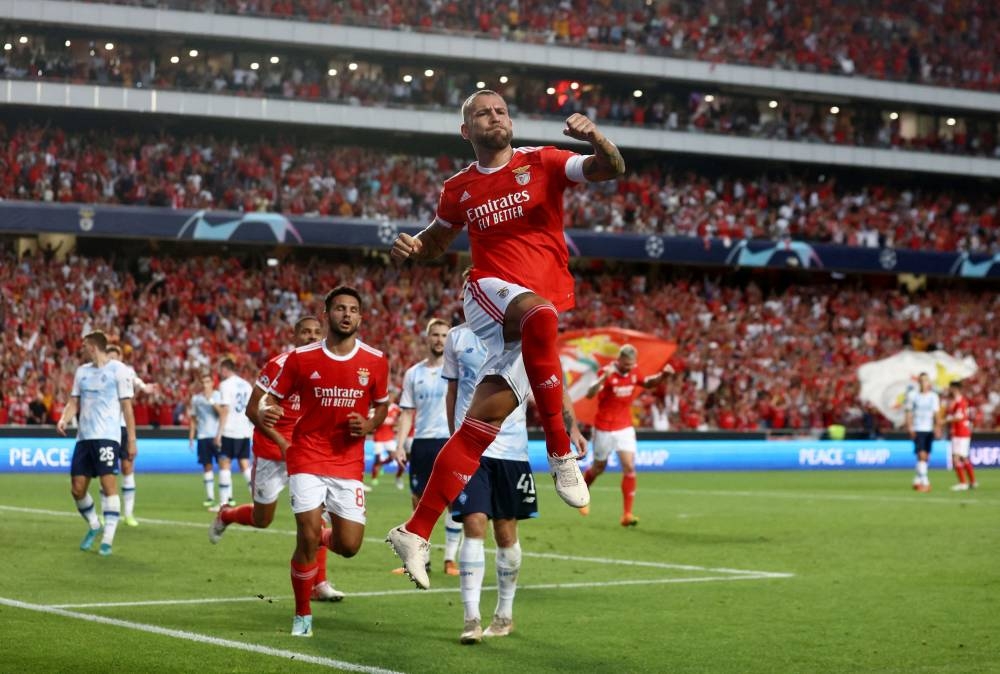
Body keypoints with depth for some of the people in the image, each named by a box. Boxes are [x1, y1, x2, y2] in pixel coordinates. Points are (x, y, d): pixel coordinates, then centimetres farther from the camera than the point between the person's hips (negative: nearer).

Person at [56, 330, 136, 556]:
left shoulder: (118, 370, -2)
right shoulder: (82, 371, 15)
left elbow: (127, 406, -3)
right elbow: (74, 402, 15)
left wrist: (131, 440, -6)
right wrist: (64, 418, -6)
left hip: (107, 436, -6)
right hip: (84, 436, 6)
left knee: (108, 482, -14)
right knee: (77, 487, 5)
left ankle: (108, 539, -11)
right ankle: (94, 526, 27)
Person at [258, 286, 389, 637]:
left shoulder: (375, 361, -1)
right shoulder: (301, 358, -5)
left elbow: (382, 405, 15)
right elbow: (272, 397, 2)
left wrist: (368, 426, -6)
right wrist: (265, 412, -21)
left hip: (349, 462, 2)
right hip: (307, 458, -2)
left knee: (349, 546, -4)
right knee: (308, 536, -13)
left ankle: (323, 535, 35)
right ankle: (302, 616, 7)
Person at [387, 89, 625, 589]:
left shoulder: (541, 163, 5)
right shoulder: (459, 189, 12)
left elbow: (612, 170, -5)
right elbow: (438, 237, 30)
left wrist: (596, 139, -26)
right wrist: (413, 247, 7)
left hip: (542, 309, 1)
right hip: (490, 291, -1)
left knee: (484, 419, -4)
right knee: (538, 313, -37)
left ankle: (416, 532, 2)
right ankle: (560, 451, -31)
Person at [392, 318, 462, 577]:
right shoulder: (414, 374, 10)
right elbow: (407, 413, 11)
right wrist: (400, 445, 2)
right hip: (422, 443, 3)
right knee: (419, 502, 5)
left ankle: (450, 559, 4)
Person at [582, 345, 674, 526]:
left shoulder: (634, 373, -3)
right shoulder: (607, 373, -19)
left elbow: (648, 383, 19)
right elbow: (590, 394, -33)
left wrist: (662, 375, -1)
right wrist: (604, 378, -50)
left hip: (625, 428, 3)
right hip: (604, 428, -3)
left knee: (629, 467, -11)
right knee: (599, 468, 13)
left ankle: (627, 514, -9)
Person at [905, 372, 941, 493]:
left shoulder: (933, 396, 7)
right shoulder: (912, 395, 1)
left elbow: (936, 414, 5)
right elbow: (909, 413, 3)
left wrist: (938, 427, -8)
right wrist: (909, 428, -8)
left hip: (929, 430, 3)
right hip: (917, 430, -3)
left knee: (926, 456, 6)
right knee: (921, 455, -14)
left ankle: (917, 480, 20)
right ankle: (924, 482, -15)